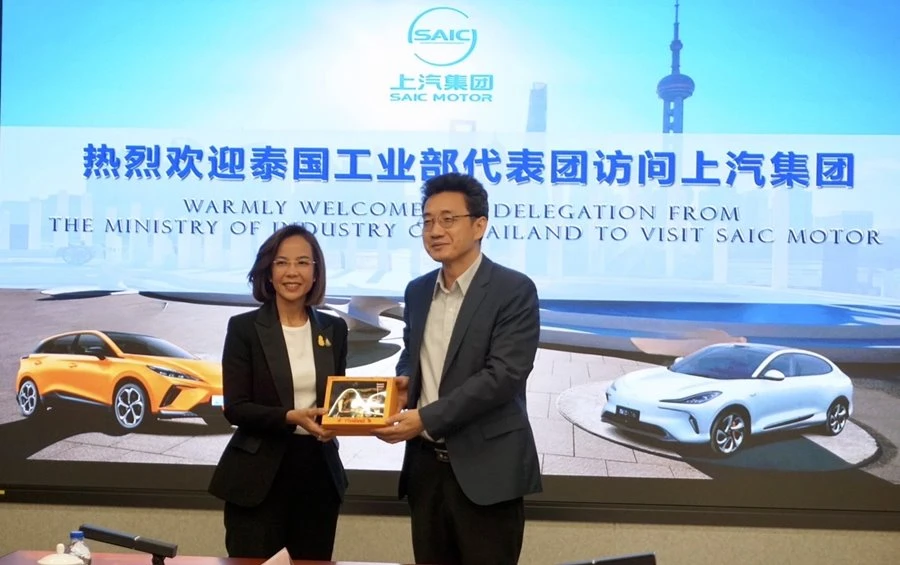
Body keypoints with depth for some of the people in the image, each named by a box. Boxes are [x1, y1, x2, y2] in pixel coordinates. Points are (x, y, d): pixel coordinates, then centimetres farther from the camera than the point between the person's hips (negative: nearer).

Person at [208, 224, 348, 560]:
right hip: (259, 476, -4)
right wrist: (291, 417, -22)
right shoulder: (244, 328, -4)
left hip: (319, 471, 4)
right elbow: (235, 408, -9)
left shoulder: (334, 330, 8)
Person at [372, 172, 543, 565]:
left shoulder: (514, 290, -10)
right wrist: (403, 380, 1)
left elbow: (504, 375, -18)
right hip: (426, 464, 6)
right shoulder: (417, 291, 12)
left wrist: (426, 418, -21)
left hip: (486, 467, -6)